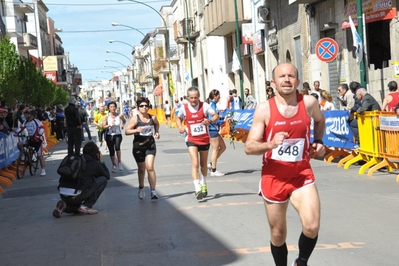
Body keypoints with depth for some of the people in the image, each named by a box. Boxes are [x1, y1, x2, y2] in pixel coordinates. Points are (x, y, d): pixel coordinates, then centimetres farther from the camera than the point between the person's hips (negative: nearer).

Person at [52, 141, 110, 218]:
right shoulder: (95, 163, 3)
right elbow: (107, 176, 18)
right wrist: (102, 162, 26)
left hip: (63, 196, 7)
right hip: (76, 196, -7)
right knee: (103, 180, 8)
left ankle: (65, 207, 5)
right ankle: (86, 206, 2)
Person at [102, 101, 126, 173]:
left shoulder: (120, 116, -3)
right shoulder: (107, 117, -5)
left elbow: (124, 121, 19)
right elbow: (103, 126, -10)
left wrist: (123, 125, 2)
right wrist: (110, 124, -23)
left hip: (118, 135, -1)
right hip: (109, 135, 1)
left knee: (117, 147, -27)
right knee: (111, 151, 6)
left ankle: (119, 162, -8)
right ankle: (114, 165, 28)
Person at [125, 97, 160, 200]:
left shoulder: (153, 118, 1)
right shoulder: (135, 119, -7)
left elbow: (157, 124, 24)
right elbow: (126, 131, -10)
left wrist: (157, 132, 8)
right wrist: (136, 130, -26)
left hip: (150, 145, 1)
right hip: (138, 146, 0)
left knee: (150, 167, -14)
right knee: (141, 168, 15)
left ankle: (153, 191, -11)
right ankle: (141, 188, 38)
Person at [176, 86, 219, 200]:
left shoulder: (204, 106, -9)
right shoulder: (184, 108, -5)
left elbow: (216, 116, -4)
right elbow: (178, 118, 14)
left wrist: (210, 121, -26)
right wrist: (180, 127, -5)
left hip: (204, 139, 1)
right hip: (191, 140, -1)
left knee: (203, 164, 17)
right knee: (195, 164, -18)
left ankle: (203, 185, 40)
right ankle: (197, 189, -21)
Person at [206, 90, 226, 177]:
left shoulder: (213, 104, 14)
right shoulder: (212, 105, -16)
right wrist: (224, 121, -17)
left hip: (215, 130, 10)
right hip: (213, 130, -10)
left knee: (223, 147, 15)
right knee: (215, 150, -2)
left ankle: (211, 164, 17)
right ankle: (213, 171, 5)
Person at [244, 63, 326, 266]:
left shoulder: (309, 103, -5)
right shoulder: (264, 109, -11)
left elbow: (320, 120, 20)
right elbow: (249, 147, -12)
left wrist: (318, 141, 4)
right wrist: (271, 144, -30)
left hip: (302, 175, 1)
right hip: (274, 178, 0)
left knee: (312, 227, -17)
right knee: (278, 234, 11)